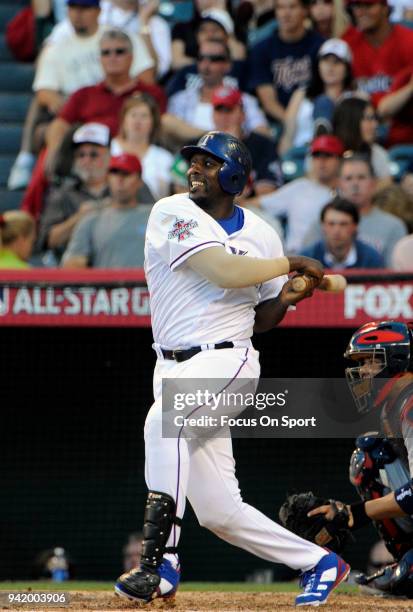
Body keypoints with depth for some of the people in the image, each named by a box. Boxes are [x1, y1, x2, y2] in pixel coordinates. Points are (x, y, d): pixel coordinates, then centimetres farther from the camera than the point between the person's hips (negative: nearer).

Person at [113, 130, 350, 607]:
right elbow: (223, 271, -16)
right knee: (219, 512, 2)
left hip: (227, 360, -2)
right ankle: (318, 563, 21)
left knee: (164, 420, -35)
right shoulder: (172, 215, -2)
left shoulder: (260, 235, 7)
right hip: (175, 367, 2)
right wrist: (291, 263, -8)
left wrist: (286, 296, -3)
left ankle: (159, 559, -35)